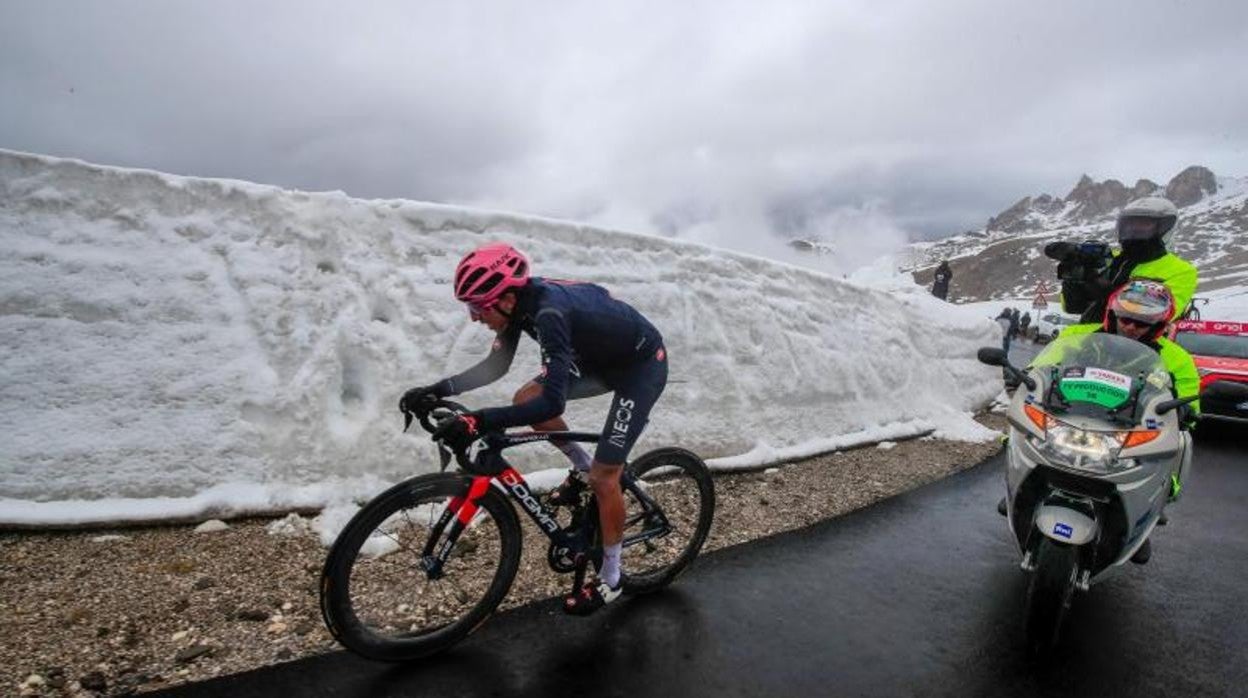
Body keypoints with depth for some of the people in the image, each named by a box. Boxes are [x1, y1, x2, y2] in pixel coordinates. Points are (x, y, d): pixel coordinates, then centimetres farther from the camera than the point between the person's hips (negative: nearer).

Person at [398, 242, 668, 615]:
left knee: (604, 475, -8)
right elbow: (495, 366, -1)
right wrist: (439, 389, -12)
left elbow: (552, 403, -42)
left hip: (643, 366, -8)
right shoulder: (521, 300, -11)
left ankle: (610, 579, 12)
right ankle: (583, 468, 20)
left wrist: (479, 421, -47)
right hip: (603, 358, 8)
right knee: (525, 399, 0)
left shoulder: (550, 313, -36)